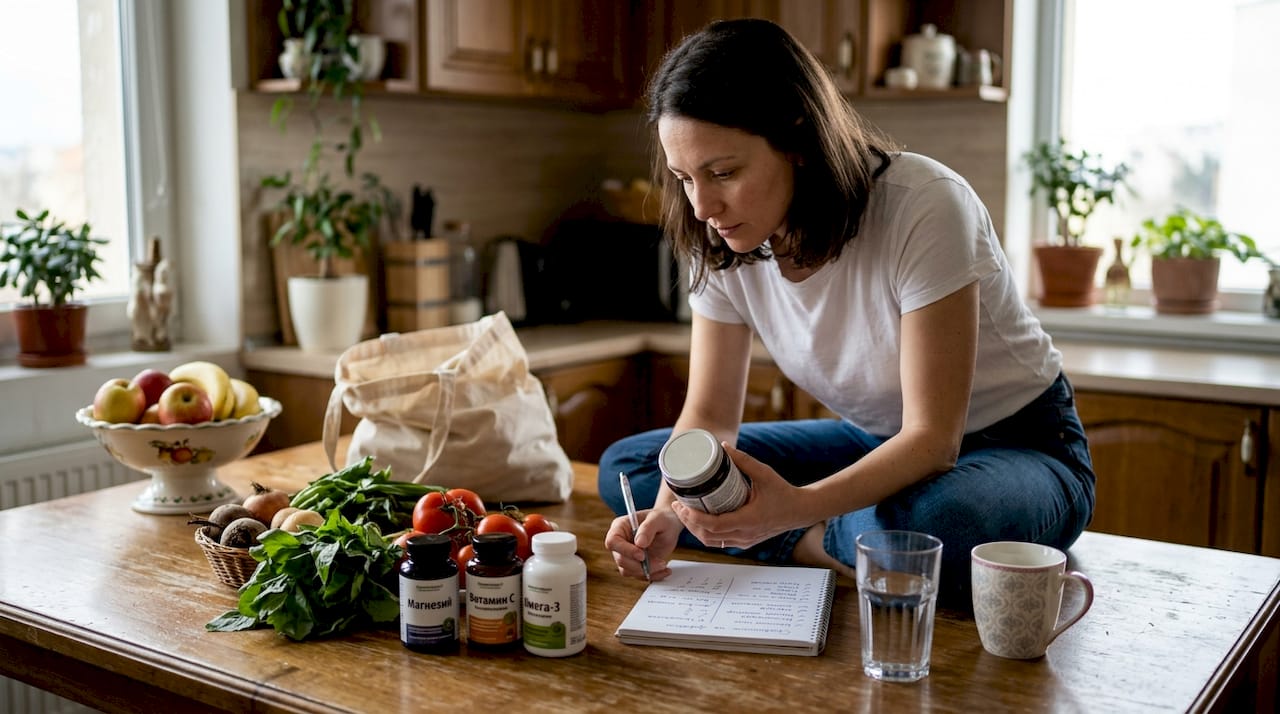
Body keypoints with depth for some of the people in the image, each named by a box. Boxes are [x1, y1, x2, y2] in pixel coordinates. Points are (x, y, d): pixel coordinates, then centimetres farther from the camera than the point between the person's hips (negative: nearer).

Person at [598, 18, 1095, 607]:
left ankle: (821, 541, -10)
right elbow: (709, 415, -6)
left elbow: (933, 438, -29)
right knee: (625, 466, -5)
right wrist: (669, 512, -28)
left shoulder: (923, 208, -30)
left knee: (931, 524, -43)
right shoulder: (722, 244, -11)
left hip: (1016, 444, -5)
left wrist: (797, 508, -46)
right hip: (880, 443, 6)